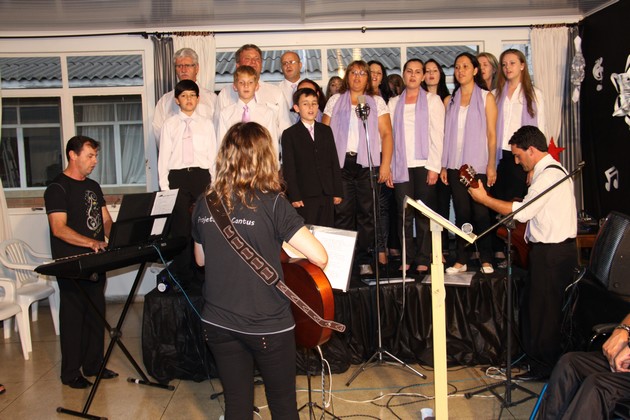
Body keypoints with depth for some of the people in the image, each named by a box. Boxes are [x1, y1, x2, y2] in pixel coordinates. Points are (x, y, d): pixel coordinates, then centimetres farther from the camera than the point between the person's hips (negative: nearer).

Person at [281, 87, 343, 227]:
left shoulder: (326, 131, 14)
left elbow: (334, 162, 13)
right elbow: (288, 168, -3)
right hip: (304, 197, -4)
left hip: (327, 195, 4)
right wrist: (294, 197, -10)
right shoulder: (289, 134, 2)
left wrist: (338, 192, 8)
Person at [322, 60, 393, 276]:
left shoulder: (377, 102, 11)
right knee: (343, 211, -2)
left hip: (368, 163, 0)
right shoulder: (335, 101, 13)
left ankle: (364, 260, 8)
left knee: (367, 213, 1)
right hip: (341, 163, 0)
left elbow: (386, 134, 3)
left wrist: (386, 164, -7)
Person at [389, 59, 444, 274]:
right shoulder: (394, 103, 15)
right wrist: (388, 167, 1)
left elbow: (437, 134, 1)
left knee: (424, 214, -1)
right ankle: (407, 258, 9)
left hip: (424, 164, -2)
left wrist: (434, 166, -8)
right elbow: (390, 135, 10)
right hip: (401, 166, 2)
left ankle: (423, 260, 6)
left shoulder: (432, 100, 8)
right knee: (404, 214, 1)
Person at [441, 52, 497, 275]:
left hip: (478, 165, -3)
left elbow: (491, 134, -2)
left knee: (480, 212, -1)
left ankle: (486, 259, 9)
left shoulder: (486, 97, 3)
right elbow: (447, 134, 10)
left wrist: (491, 165, -8)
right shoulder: (451, 100, 12)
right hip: (456, 165, 3)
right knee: (461, 213, 5)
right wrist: (443, 165, 4)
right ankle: (461, 259, 10)